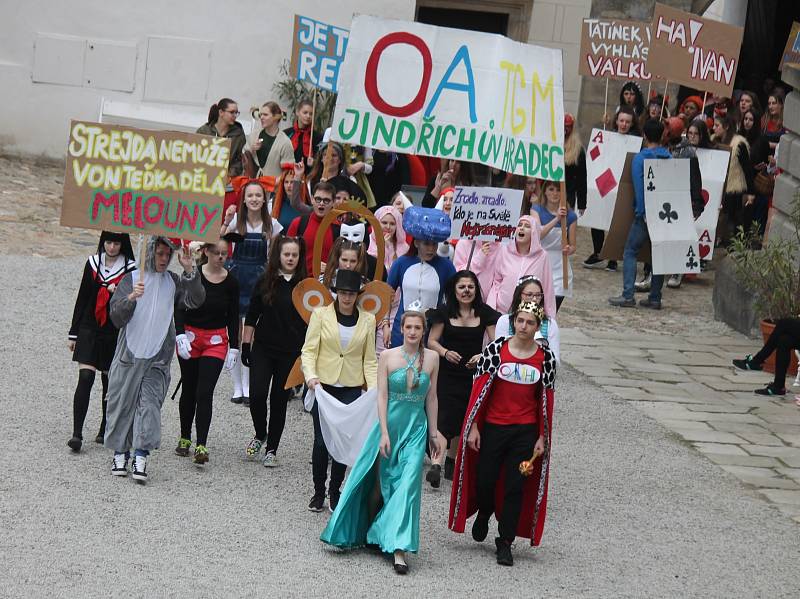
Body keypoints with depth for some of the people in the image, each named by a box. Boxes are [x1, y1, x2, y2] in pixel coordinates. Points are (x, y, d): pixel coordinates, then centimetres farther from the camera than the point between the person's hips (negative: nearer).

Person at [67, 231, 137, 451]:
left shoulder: (130, 269, -2)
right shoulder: (93, 263, 7)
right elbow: (82, 299, 12)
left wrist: (119, 293, -23)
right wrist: (73, 334, 13)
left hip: (115, 333, -1)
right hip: (89, 330, 1)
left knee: (110, 383, 7)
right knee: (85, 378, -9)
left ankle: (105, 431, 23)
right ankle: (77, 434, -13)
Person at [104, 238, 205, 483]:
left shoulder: (173, 282, 7)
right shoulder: (131, 280, 0)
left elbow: (196, 300, -7)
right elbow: (116, 317, -6)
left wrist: (189, 270, -16)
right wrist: (131, 298, -24)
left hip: (158, 357, 1)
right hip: (130, 353, -1)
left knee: (150, 403, -10)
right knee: (122, 403, 4)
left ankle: (140, 458, -14)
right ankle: (120, 453, 18)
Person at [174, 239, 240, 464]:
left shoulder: (230, 282, -1)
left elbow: (233, 317, 5)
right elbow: (179, 307, -8)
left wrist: (233, 348, 2)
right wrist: (180, 335, -19)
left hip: (216, 340, 0)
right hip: (190, 336, 0)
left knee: (205, 393, -11)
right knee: (189, 390, 10)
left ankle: (201, 445, -15)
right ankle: (185, 438, 26)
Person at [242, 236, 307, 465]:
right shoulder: (265, 282, 0)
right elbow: (252, 316, 6)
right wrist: (246, 345, 3)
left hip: (290, 352, 0)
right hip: (263, 349, 0)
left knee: (280, 399, 4)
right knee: (257, 394, -11)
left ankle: (271, 449, 16)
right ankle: (260, 435, 16)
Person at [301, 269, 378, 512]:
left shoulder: (367, 320, 6)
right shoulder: (321, 314, 0)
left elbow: (369, 360, 8)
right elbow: (308, 351, -4)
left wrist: (374, 388, -4)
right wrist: (311, 376, -21)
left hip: (351, 389, 1)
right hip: (323, 386, -1)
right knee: (322, 441, -2)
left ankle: (335, 492, 16)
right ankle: (318, 492, 14)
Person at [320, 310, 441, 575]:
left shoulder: (431, 358, 2)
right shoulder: (388, 356, -3)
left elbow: (431, 398, 8)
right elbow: (382, 396, -5)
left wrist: (433, 434, 8)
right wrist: (384, 432, -12)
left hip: (416, 428, 0)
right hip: (390, 423, 0)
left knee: (407, 485, -10)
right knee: (379, 483, 9)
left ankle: (399, 549, -13)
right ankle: (368, 533, 32)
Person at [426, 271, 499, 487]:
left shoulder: (485, 313, 1)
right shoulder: (445, 312, -2)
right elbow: (432, 341, 1)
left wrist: (482, 356, -18)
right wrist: (445, 352, -18)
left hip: (473, 374, 2)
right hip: (447, 374, -2)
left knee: (464, 420, 9)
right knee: (445, 418, -15)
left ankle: (451, 461, 26)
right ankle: (436, 464, -24)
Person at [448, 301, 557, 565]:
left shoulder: (545, 357, -1)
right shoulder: (495, 350, -5)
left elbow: (546, 399, 4)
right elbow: (479, 389, -2)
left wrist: (542, 437, 3)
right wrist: (473, 427, -5)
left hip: (525, 431, 0)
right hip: (492, 427, 0)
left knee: (515, 487, 0)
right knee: (484, 480, 5)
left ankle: (505, 543, 10)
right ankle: (484, 514, 39)